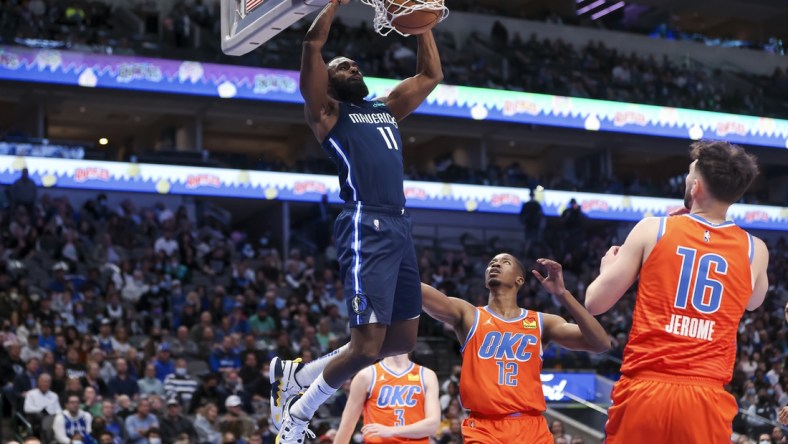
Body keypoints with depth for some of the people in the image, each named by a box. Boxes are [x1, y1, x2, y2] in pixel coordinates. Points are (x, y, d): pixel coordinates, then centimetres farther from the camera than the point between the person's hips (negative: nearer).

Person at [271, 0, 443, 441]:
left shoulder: (387, 108, 25)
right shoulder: (326, 112, 6)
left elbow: (432, 75, 30)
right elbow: (314, 42, -6)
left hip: (401, 229, 8)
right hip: (367, 230, -8)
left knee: (403, 340, 12)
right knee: (367, 346, -13)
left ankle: (297, 375, 25)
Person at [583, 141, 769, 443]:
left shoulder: (652, 230, 1)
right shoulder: (755, 250, 6)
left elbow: (595, 303, 5)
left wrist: (607, 269, 27)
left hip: (645, 391, -1)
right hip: (708, 398, 1)